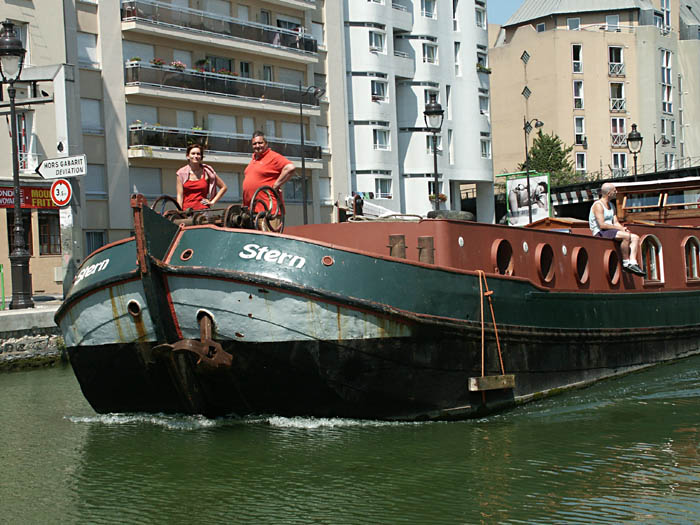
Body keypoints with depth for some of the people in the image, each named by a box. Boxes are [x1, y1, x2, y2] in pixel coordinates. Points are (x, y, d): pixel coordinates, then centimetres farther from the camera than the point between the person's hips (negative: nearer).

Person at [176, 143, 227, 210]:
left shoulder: (207, 171, 5)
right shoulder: (182, 173, 6)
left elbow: (223, 187, 13)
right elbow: (180, 195, 4)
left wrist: (213, 201, 6)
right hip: (186, 210, 1)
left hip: (202, 209, -1)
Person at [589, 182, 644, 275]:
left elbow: (616, 222, 16)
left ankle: (632, 263, -18)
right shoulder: (598, 205, -11)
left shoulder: (611, 206, 19)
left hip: (611, 232, 10)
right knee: (626, 236, -30)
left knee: (635, 237, -5)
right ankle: (625, 262, -20)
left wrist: (623, 229, -6)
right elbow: (602, 225, -20)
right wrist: (619, 228, -16)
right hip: (600, 234, -10)